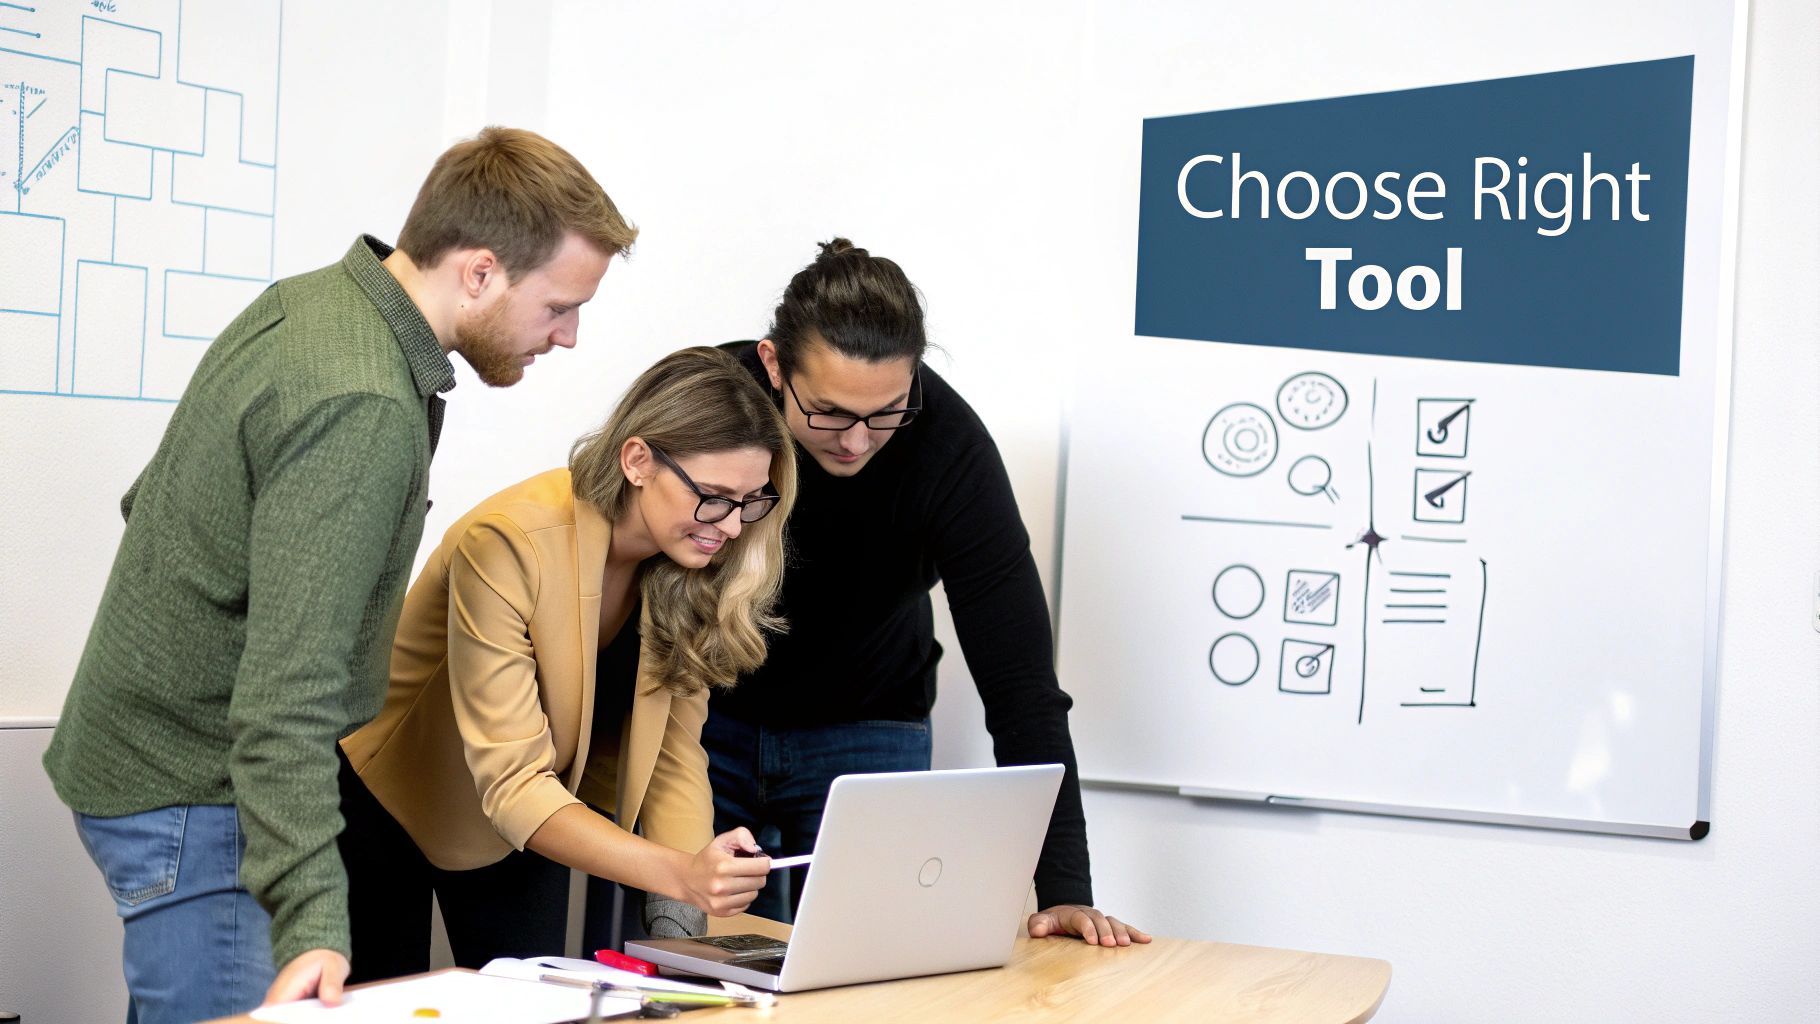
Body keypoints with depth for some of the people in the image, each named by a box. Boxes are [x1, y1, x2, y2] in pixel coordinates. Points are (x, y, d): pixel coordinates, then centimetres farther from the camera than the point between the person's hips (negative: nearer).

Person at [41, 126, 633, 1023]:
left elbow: (150, 502, 18)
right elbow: (290, 691, -33)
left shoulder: (306, 301, 4)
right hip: (190, 791, -10)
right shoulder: (363, 409, -27)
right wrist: (312, 927, -37)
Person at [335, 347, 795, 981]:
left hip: (526, 821, 5)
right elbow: (511, 784, -37)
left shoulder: (691, 574, -16)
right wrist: (677, 873, -49)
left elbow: (673, 754, -12)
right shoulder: (508, 543, -34)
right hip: (384, 803, -5)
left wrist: (703, 879, -31)